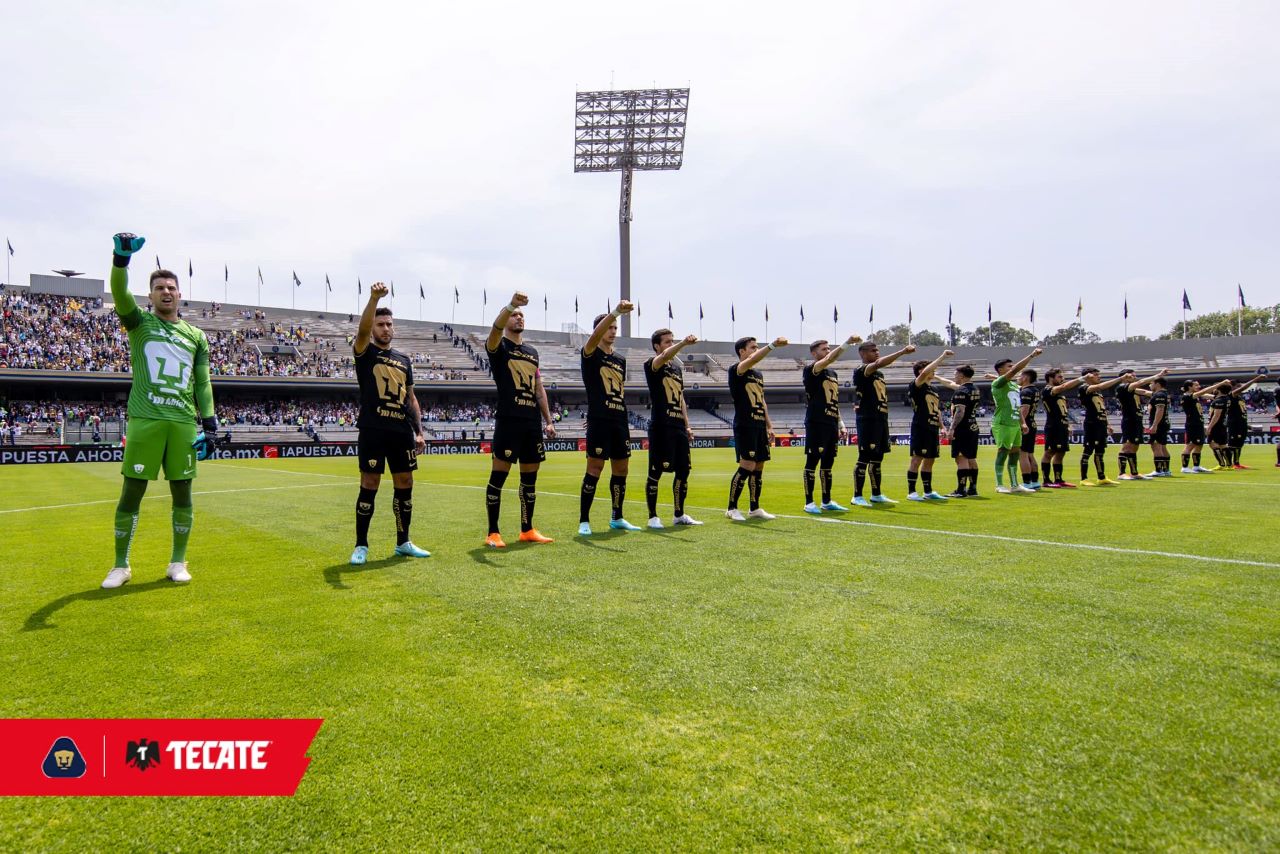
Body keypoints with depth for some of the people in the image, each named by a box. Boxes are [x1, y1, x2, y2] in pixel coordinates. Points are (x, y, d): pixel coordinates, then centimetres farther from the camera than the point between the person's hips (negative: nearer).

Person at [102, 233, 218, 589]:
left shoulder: (196, 335, 15)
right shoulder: (140, 322, 9)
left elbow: (203, 384, 12)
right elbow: (119, 293, -12)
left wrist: (209, 425, 3)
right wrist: (121, 258, -30)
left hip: (184, 423, 2)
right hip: (145, 420, -2)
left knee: (182, 492, 5)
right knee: (131, 492, 1)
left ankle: (178, 562, 16)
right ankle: (121, 566, 14)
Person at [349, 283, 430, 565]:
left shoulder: (404, 359, 17)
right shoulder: (365, 352, 4)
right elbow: (362, 329, -19)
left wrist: (419, 431, 11)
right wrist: (374, 297, -33)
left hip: (402, 432, 5)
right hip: (373, 431, -5)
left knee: (404, 485, 7)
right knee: (369, 485, -3)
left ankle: (403, 543, 19)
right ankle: (361, 546, 8)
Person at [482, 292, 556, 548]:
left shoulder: (532, 352, 19)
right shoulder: (499, 347, 1)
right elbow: (496, 328, -23)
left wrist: (548, 420, 14)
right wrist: (510, 305, -40)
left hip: (533, 423, 6)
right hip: (509, 421, -6)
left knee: (530, 478, 10)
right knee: (498, 477, -5)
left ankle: (527, 530, 19)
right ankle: (493, 533, 3)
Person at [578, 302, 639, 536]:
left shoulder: (620, 360, 17)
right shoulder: (591, 354, -2)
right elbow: (596, 335, -23)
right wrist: (616, 312, -36)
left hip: (619, 421, 7)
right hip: (599, 420, -6)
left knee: (620, 469, 9)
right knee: (595, 468, -7)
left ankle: (617, 518, 22)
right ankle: (584, 521, 1)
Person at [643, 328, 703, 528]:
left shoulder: (677, 366, 19)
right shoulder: (652, 364, -3)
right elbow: (664, 357, -28)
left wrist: (687, 425, 17)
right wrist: (684, 343, -43)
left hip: (679, 427, 7)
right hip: (661, 427, -7)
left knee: (683, 471, 9)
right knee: (656, 473, -3)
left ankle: (679, 515, 20)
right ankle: (653, 517, 7)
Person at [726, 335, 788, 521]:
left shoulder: (758, 374, 19)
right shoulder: (736, 370, -6)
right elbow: (752, 360, -27)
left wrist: (769, 426, 17)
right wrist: (772, 345, -37)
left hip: (759, 426, 8)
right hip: (744, 426, -8)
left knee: (759, 467, 8)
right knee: (747, 466, -11)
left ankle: (755, 508, 17)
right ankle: (731, 509, -2)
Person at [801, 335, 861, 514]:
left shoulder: (832, 373, 18)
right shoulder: (810, 370, -6)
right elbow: (829, 360, -26)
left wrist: (841, 424, 17)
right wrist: (847, 343, -33)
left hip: (831, 424, 8)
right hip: (816, 424, -8)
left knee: (827, 463, 12)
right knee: (812, 462, -3)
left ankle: (826, 501, 20)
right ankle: (809, 502, 3)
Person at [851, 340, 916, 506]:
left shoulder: (879, 374, 20)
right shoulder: (861, 371, -8)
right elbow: (879, 364, -27)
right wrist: (903, 351, -29)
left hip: (881, 419, 9)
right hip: (867, 419, -9)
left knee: (877, 458, 12)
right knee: (865, 458, -8)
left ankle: (876, 495, 20)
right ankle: (857, 496, -4)